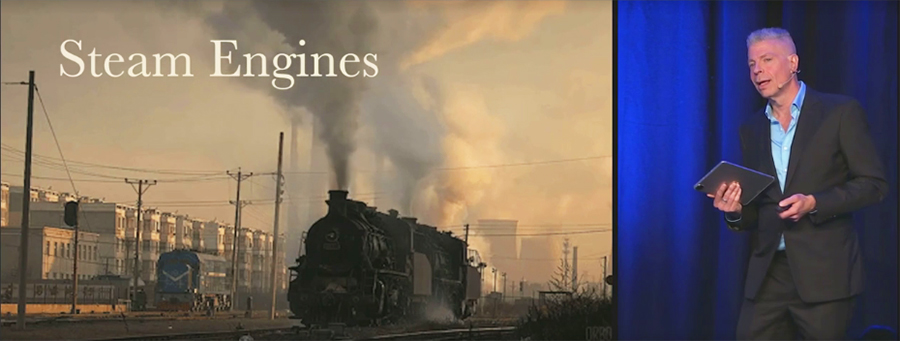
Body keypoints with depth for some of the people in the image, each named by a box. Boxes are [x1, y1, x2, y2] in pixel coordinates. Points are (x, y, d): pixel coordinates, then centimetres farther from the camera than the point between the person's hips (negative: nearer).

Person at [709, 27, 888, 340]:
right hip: (767, 274, 4)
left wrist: (814, 203, -17)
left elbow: (874, 184, -4)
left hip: (823, 274, -4)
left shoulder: (841, 112, -1)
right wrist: (736, 211, -6)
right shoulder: (751, 129, 14)